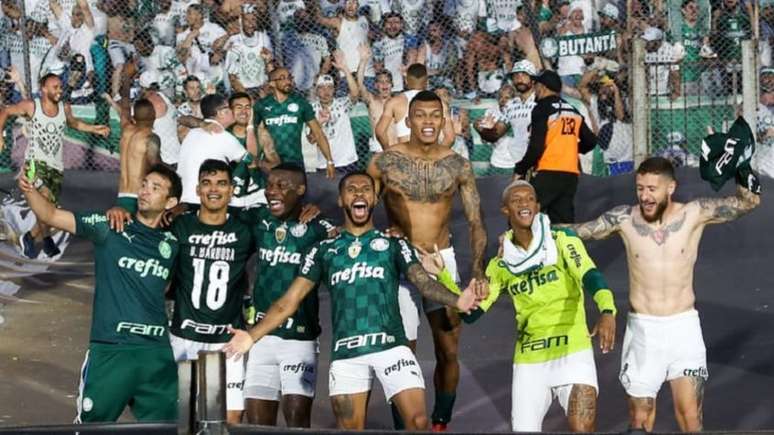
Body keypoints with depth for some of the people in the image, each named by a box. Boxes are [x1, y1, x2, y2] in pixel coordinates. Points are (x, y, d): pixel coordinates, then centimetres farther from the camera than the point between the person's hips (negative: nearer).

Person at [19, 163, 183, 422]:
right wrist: (29, 190, -22)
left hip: (157, 352, 4)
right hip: (110, 349, -3)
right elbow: (51, 216, -6)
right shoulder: (109, 228, 0)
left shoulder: (171, 242, 10)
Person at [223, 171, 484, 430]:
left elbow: (423, 281, -1)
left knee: (418, 421, -14)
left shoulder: (393, 244, 13)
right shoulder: (324, 250, 15)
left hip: (391, 346, -1)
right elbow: (290, 300, 12)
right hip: (345, 353, 1)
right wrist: (253, 336, 0)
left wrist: (456, 301, -23)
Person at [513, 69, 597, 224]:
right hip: (571, 175, 7)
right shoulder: (573, 111, 15)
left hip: (548, 173, -7)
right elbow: (590, 141, 18)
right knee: (564, 221, 8)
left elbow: (536, 147, -12)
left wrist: (520, 170, -3)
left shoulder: (542, 109, -5)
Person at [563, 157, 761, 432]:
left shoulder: (694, 214, -6)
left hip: (684, 327, -1)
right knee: (640, 420, 8)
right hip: (642, 329, 1)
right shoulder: (625, 219, -5)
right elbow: (575, 231, 3)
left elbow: (749, 201, -8)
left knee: (690, 417, -3)